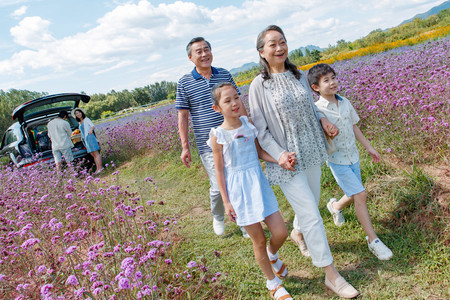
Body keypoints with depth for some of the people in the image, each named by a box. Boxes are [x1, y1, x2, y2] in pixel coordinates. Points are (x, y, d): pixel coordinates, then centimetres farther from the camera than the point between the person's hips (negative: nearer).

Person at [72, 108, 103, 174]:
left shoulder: (86, 119, 2)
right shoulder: (80, 123, 23)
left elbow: (93, 126, -11)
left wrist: (91, 129, -32)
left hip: (90, 137, -7)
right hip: (84, 139, 7)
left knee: (96, 153, -11)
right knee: (93, 155, 2)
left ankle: (100, 167, -15)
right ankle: (97, 169, -1)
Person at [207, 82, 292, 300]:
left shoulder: (249, 124, 0)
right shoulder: (218, 135, -11)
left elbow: (260, 152, 9)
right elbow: (220, 170, -6)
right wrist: (226, 202, -7)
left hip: (258, 183, 4)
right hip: (238, 190, -4)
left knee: (280, 233, 2)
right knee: (259, 241, 8)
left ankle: (272, 255, 40)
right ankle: (272, 282, 32)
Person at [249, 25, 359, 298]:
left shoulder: (299, 76, 6)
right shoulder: (259, 85, -9)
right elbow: (260, 128, -8)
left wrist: (323, 119, -2)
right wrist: (279, 154, -19)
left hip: (312, 153, 6)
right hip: (288, 160, -6)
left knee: (311, 203, 21)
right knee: (312, 215, -5)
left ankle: (298, 232, 53)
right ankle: (331, 275, 10)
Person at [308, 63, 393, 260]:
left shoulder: (345, 103, 1)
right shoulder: (317, 110, -18)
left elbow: (354, 126, 12)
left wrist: (369, 147, 16)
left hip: (352, 156, 7)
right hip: (336, 160, -6)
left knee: (354, 196, 16)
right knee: (360, 195, -11)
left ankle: (335, 206, 49)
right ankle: (372, 240, 3)